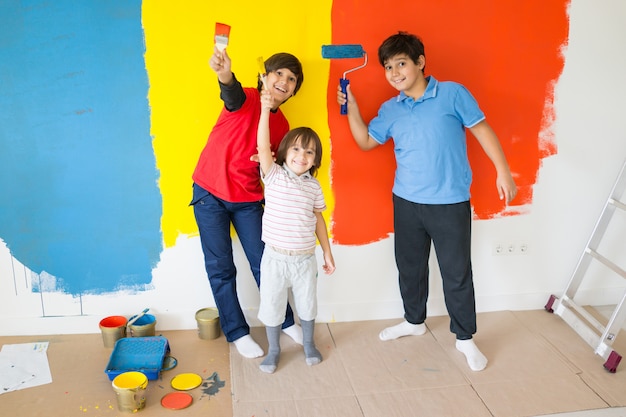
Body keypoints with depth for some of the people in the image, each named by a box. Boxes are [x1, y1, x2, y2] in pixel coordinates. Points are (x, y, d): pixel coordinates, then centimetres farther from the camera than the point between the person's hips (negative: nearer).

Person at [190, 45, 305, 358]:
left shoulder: (281, 125, 4)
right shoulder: (246, 99, -12)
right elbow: (232, 95, -38)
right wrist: (224, 74, -61)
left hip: (248, 199, 4)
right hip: (210, 195, -4)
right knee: (221, 269, 3)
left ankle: (285, 321, 28)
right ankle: (237, 332, 19)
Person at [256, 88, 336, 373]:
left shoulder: (313, 185, 0)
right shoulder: (274, 175, -8)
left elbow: (318, 220, 8)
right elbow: (263, 146, -24)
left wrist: (327, 253, 10)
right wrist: (266, 110, -34)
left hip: (305, 258, 3)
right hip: (275, 257, -2)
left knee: (307, 305, 18)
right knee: (271, 306, 11)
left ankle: (308, 344, 42)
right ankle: (273, 350, 33)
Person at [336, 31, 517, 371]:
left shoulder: (452, 94, -6)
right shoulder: (390, 110, 6)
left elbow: (482, 130, -4)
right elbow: (366, 142, 12)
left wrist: (503, 171, -9)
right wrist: (351, 108, 0)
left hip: (450, 203, -4)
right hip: (406, 203, 4)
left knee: (457, 272, 5)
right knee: (409, 266, 17)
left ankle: (464, 337, 22)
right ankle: (414, 321, 39)